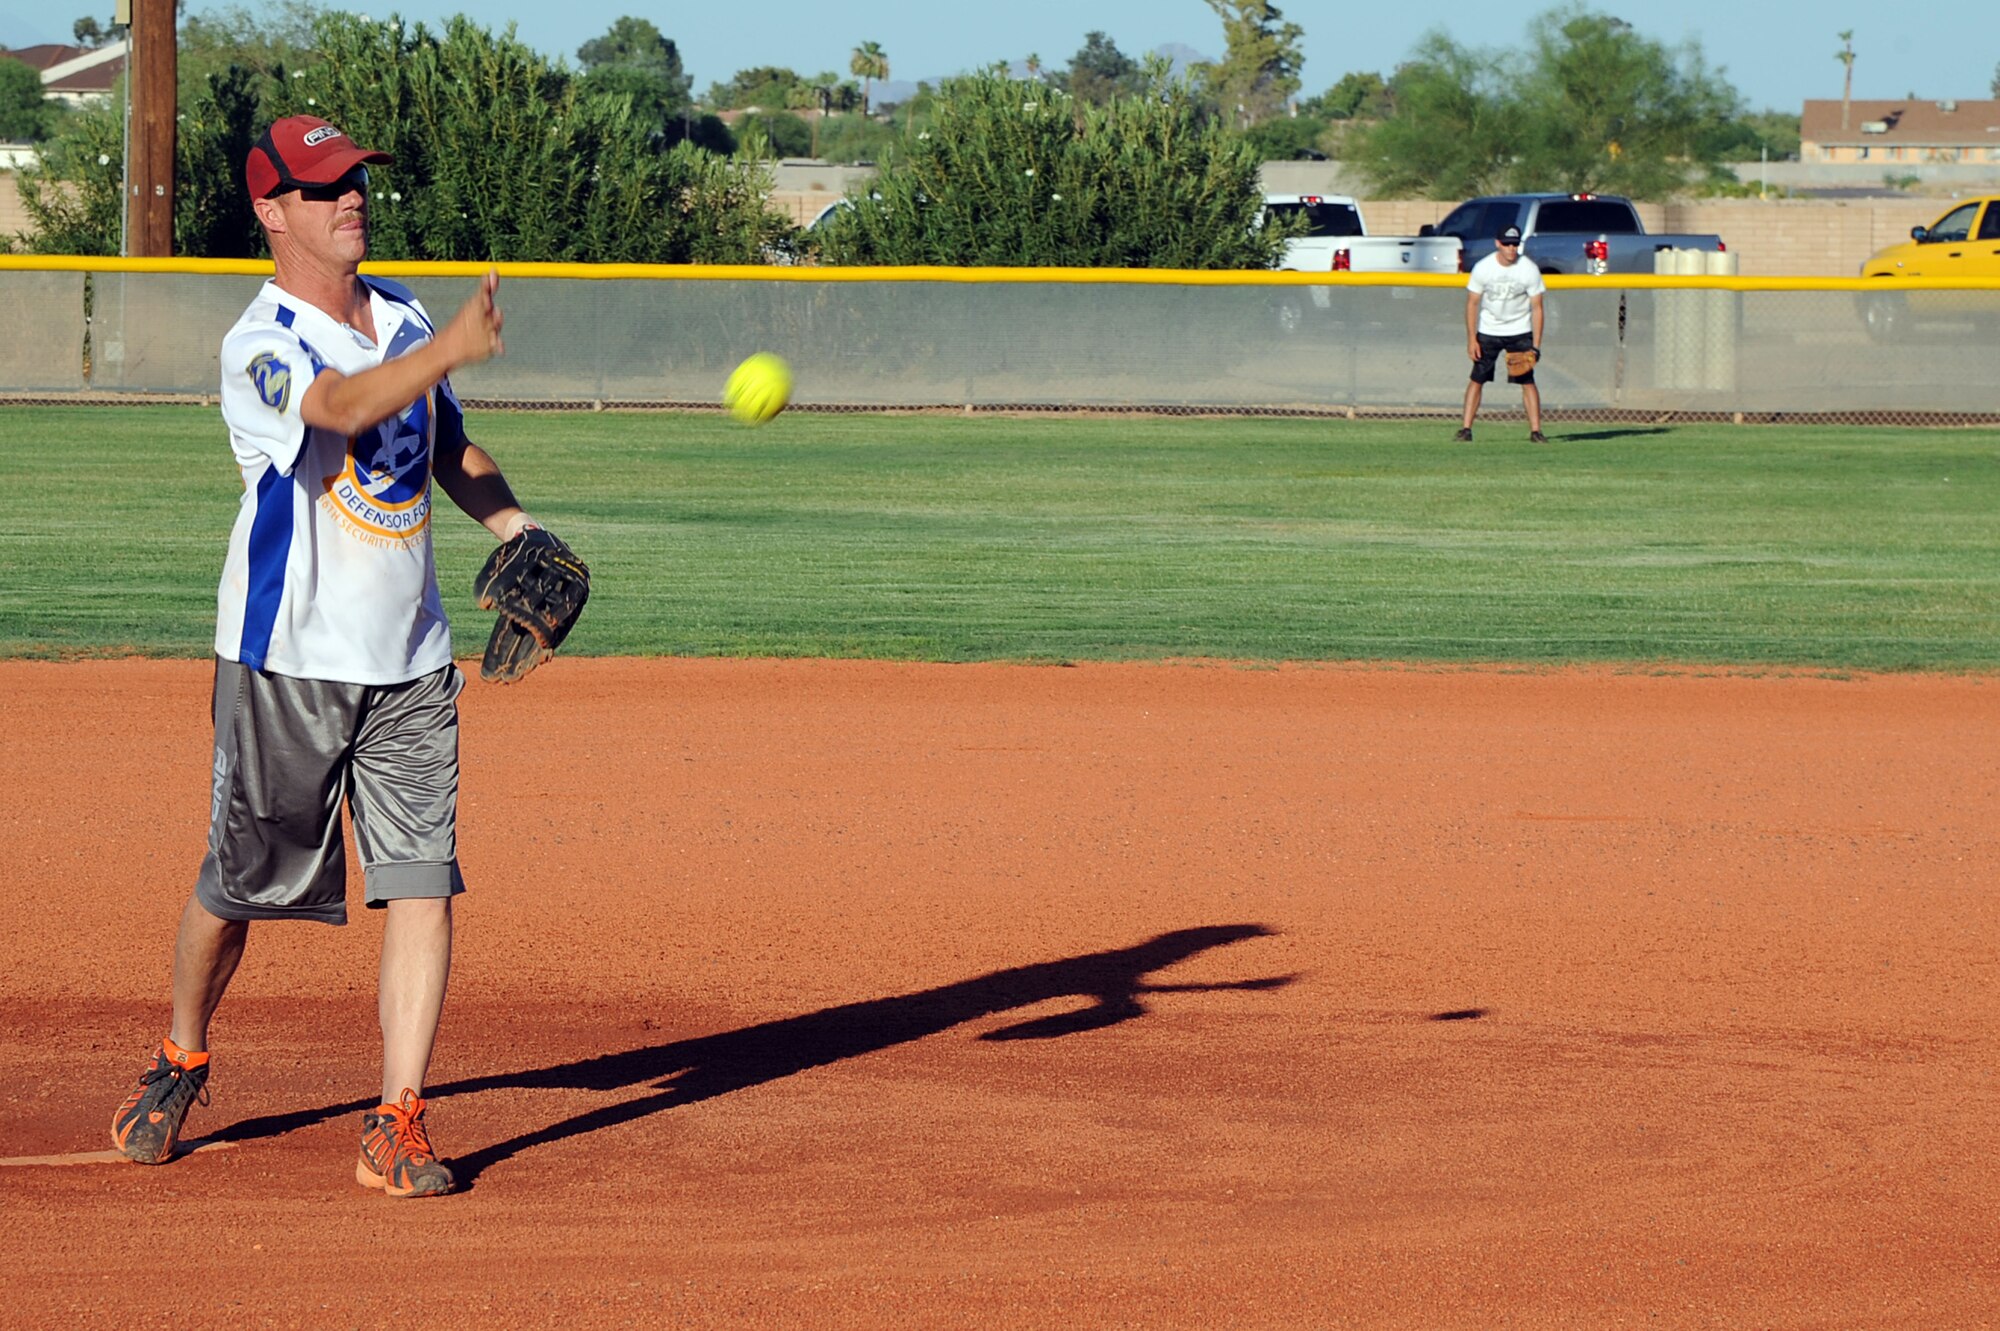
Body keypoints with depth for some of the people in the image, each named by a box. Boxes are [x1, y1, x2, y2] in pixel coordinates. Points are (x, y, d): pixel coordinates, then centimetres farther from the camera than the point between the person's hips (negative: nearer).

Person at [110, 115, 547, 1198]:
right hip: (286, 659, -5)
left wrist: (514, 522, 5)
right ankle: (179, 1061, 33)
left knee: (421, 885, -7)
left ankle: (397, 1124, -6)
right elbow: (344, 407, -35)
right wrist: (449, 349, -52)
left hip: (409, 661, 5)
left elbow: (447, 446, 23)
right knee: (240, 881, 7)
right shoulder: (260, 347, -14)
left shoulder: (401, 321, 9)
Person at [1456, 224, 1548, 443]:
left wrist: (1536, 345, -14)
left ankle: (1536, 431, -5)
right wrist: (1471, 339, -9)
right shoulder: (1482, 268, -11)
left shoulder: (1530, 269, -12)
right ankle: (1465, 429, 1)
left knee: (1527, 381, -7)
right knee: (1477, 378, -3)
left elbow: (1537, 308, -8)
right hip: (1488, 331, 1)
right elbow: (1472, 304, -3)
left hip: (1520, 332, -1)